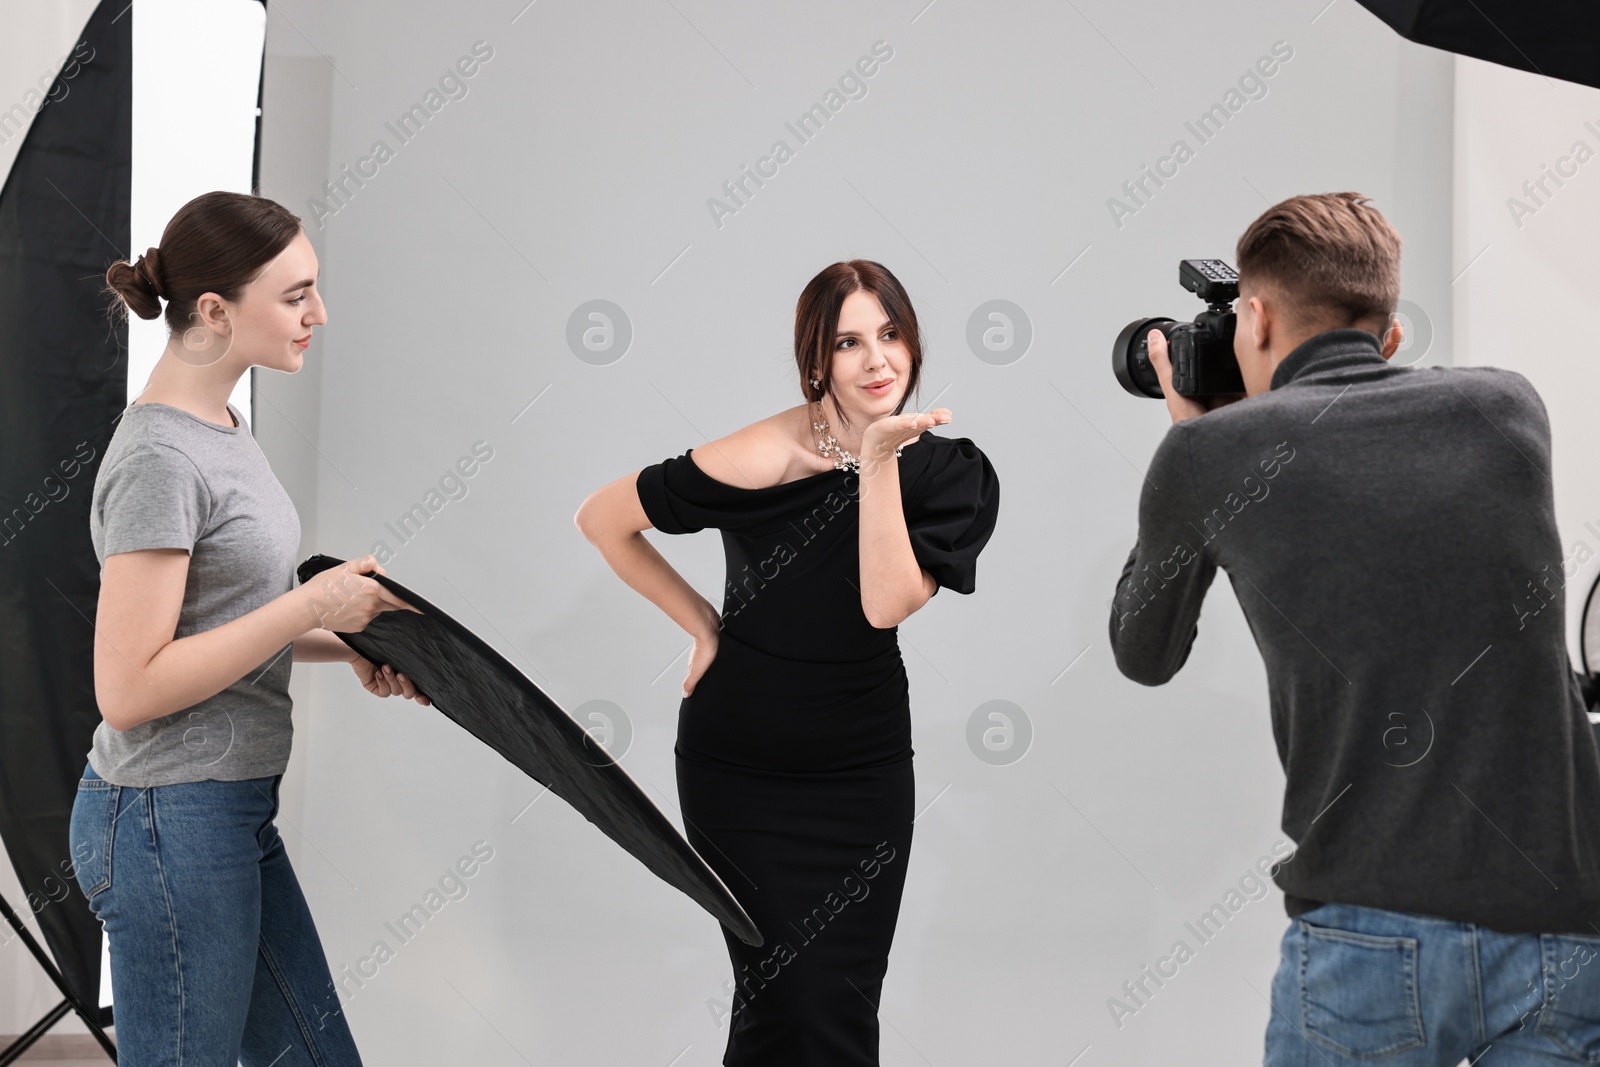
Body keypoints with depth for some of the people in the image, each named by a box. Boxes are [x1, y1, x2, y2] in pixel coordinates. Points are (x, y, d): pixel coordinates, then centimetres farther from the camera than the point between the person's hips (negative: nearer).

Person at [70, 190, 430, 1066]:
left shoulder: (217, 426, 10)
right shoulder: (159, 460, -19)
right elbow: (129, 688, -22)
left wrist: (346, 644, 4)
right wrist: (311, 606, -20)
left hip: (232, 812, 10)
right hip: (170, 824, -10)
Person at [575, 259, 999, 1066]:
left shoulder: (950, 473, -6)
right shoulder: (763, 460, -18)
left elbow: (885, 604, -21)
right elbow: (600, 518, -8)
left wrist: (880, 461, -25)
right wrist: (702, 624, -4)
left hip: (862, 772, 3)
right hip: (739, 768, -3)